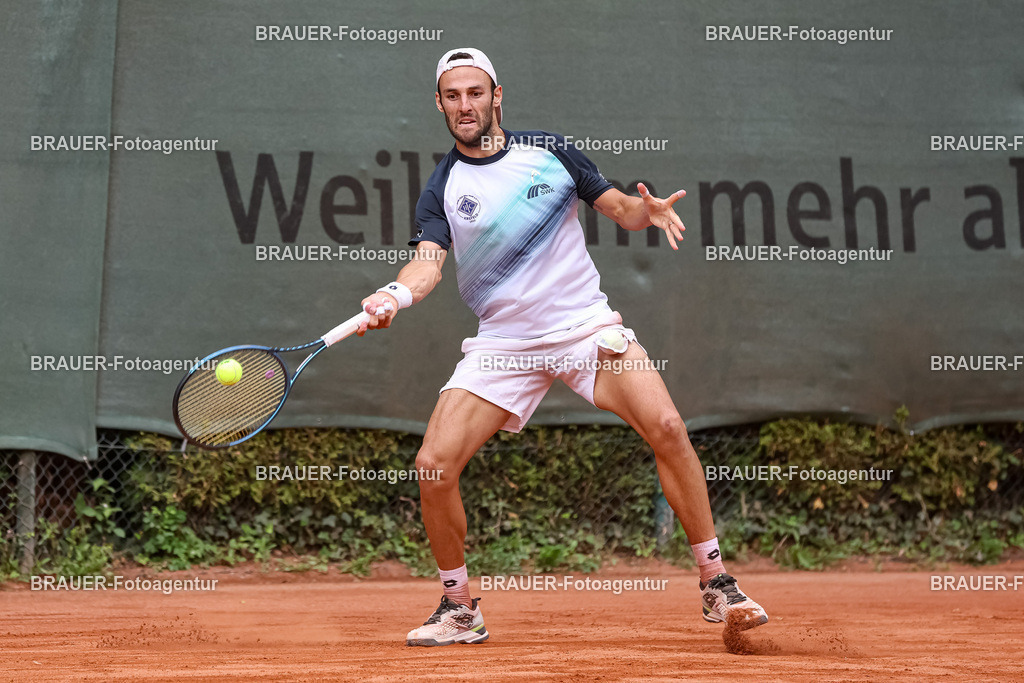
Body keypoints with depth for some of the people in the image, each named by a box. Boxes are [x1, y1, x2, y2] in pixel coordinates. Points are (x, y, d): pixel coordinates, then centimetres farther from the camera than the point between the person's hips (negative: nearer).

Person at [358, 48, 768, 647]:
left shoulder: (548, 150, 5)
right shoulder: (442, 189, 3)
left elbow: (620, 208, 10)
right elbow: (429, 260, -13)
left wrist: (648, 210, -13)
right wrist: (397, 294, -36)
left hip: (586, 323, 0)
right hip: (503, 343, 1)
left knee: (667, 428, -20)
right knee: (435, 466, -13)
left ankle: (717, 585, -5)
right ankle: (460, 610, 9)